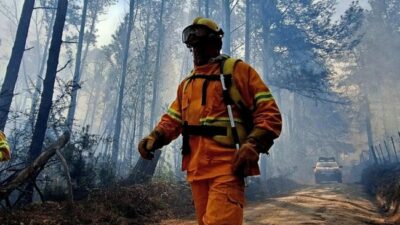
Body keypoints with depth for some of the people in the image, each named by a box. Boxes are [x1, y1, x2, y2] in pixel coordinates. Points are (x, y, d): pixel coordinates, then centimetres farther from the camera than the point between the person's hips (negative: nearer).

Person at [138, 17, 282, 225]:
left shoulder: (237, 70, 5)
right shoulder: (187, 83, 23)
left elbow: (269, 113, -2)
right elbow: (173, 119, 20)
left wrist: (253, 145, -17)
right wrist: (154, 138, -1)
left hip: (227, 167, -6)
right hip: (196, 169, 6)